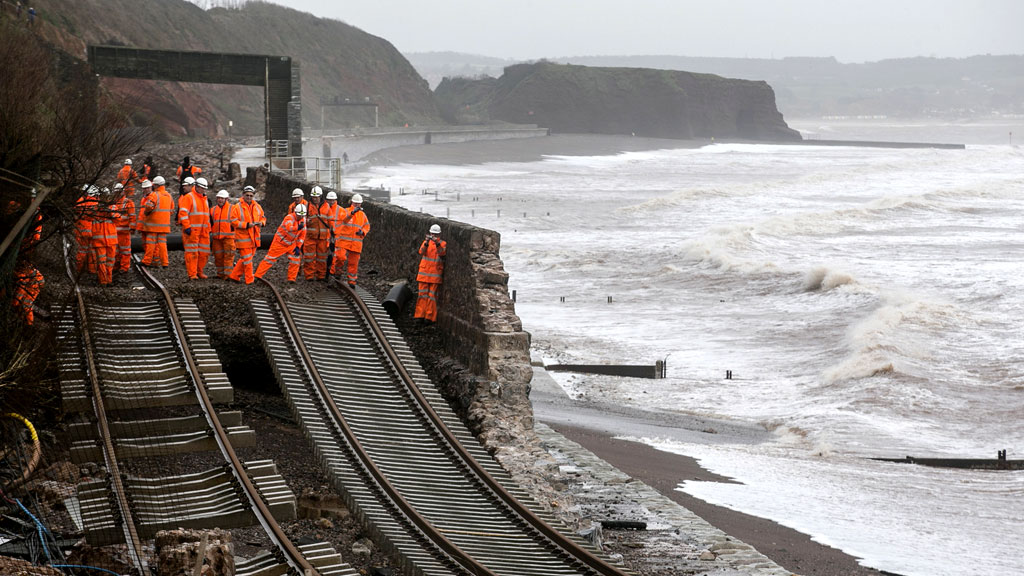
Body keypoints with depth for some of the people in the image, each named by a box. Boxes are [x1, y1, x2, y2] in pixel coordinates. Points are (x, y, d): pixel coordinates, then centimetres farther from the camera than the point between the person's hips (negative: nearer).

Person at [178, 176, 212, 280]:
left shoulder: (205, 199, 19)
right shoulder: (188, 197, -5)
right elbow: (183, 213, -12)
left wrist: (208, 229, 23)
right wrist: (187, 227, -18)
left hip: (203, 231, 7)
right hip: (192, 230, -7)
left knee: (204, 252, 6)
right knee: (192, 252, -7)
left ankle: (199, 271, 19)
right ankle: (192, 274, -5)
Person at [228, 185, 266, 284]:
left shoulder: (257, 206, 8)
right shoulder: (238, 207, -8)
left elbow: (263, 217, 19)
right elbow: (234, 222, -11)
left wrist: (261, 223, -5)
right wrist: (247, 225, -20)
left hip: (254, 238, 6)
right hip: (243, 237, -6)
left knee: (244, 258, 12)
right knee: (247, 259, -4)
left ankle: (235, 276, 23)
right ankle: (249, 280, 2)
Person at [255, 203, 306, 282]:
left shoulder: (303, 220, -1)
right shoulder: (289, 217, -24)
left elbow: (302, 235, 6)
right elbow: (289, 227, -46)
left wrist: (298, 247, -2)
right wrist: (297, 227, -64)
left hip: (291, 244, 6)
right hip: (280, 242, -6)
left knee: (296, 259, -3)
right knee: (270, 258, -4)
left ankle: (291, 278, 8)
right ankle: (258, 275, 2)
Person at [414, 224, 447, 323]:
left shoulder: (443, 244, 2)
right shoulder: (426, 242, 8)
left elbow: (442, 253, -18)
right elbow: (421, 252, -9)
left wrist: (437, 243, -33)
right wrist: (426, 243, -26)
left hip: (435, 273, -2)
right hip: (424, 272, 2)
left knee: (432, 295, -2)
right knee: (422, 293, 3)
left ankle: (430, 316, 1)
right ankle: (421, 315, 8)